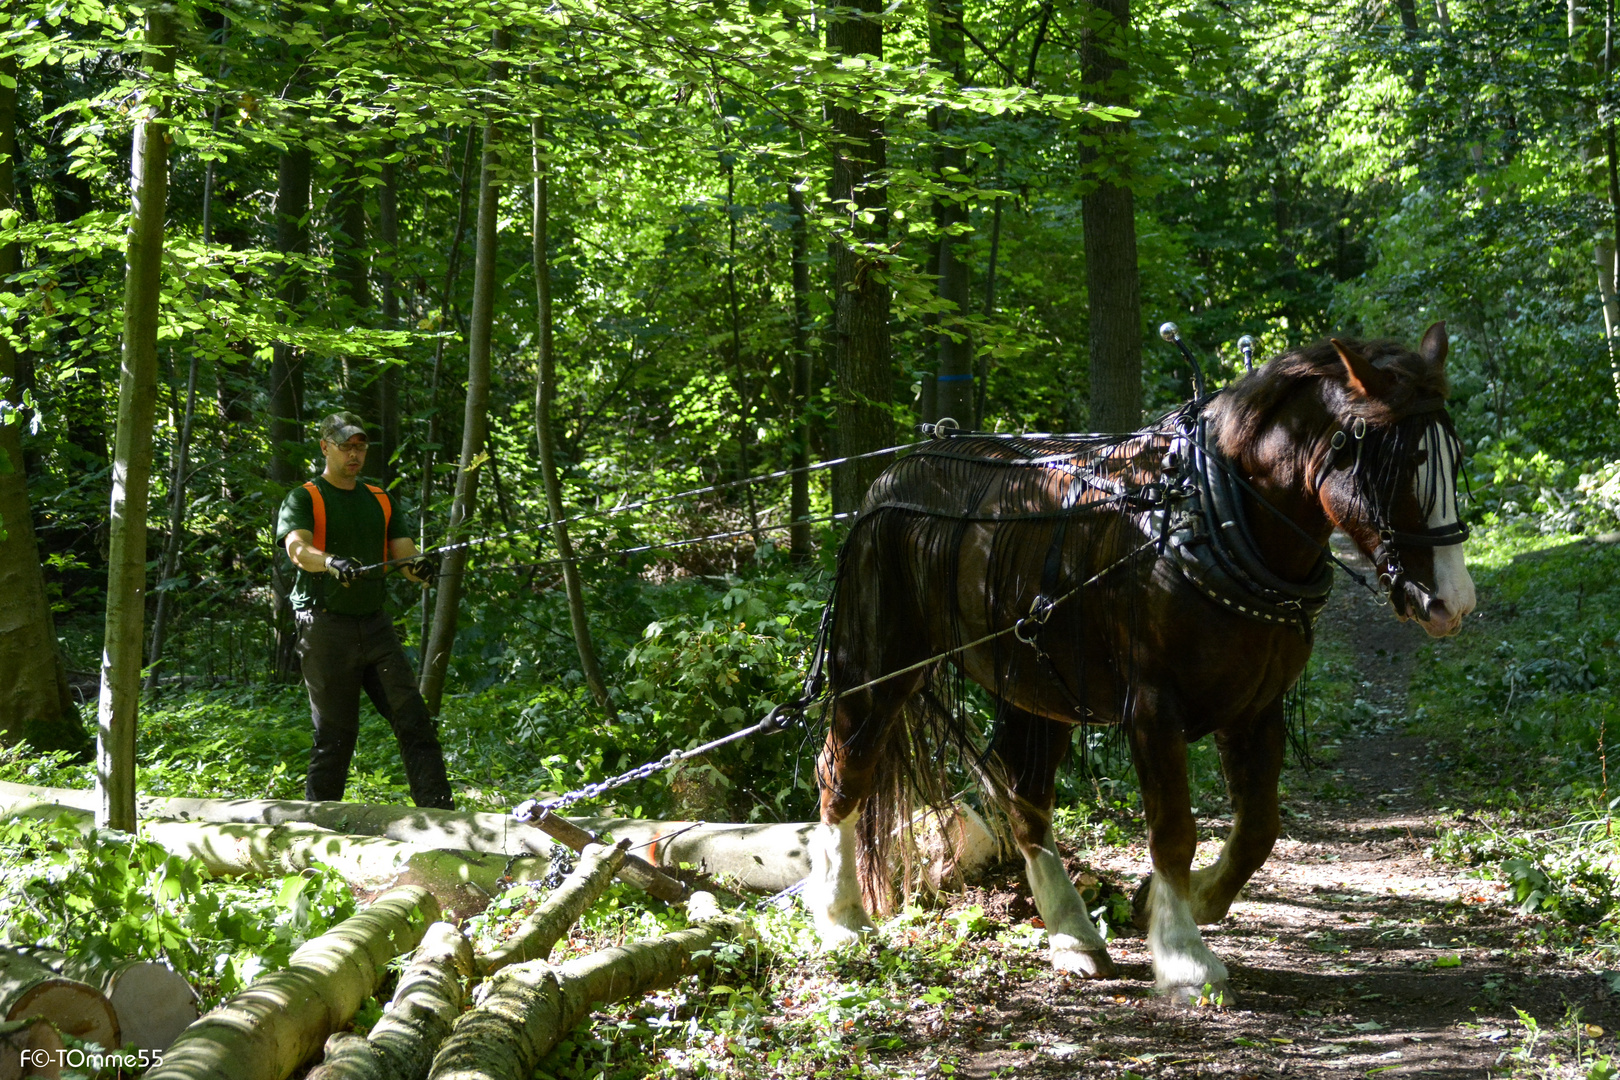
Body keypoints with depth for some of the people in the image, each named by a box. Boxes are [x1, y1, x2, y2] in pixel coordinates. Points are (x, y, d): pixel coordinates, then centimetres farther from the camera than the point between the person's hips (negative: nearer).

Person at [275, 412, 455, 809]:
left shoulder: (381, 502, 17)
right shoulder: (303, 500, 2)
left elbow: (404, 553, 6)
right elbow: (298, 548, -17)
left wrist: (419, 567, -19)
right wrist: (332, 563, -39)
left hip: (375, 624, 4)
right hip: (326, 627, -4)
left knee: (413, 719, -6)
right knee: (335, 734, -3)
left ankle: (440, 812, -9)